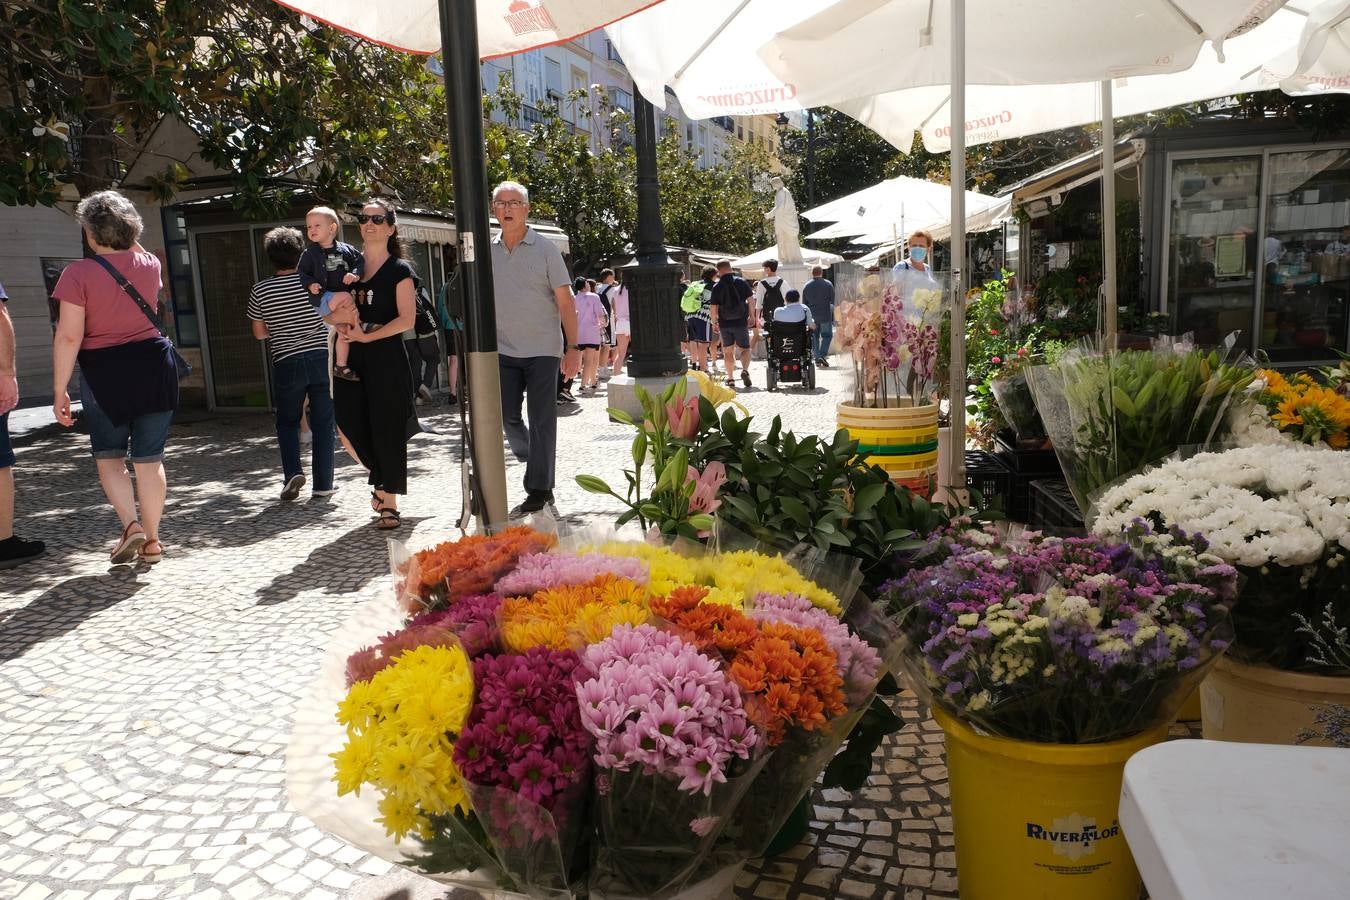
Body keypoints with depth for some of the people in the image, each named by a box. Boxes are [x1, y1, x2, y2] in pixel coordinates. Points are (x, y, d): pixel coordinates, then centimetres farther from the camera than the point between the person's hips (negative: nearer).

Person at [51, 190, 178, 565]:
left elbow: (69, 336, -13)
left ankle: (131, 526, -2)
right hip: (154, 365, 3)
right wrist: (128, 236, 21)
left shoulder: (78, 273, -10)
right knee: (149, 459, 8)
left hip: (105, 373, -3)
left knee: (108, 457, 15)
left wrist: (59, 389, -8)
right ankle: (152, 542, 13)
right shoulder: (149, 264, 3)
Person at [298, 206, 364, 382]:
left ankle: (340, 366, 12)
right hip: (322, 298, -4)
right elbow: (300, 273, 1)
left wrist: (355, 274, -14)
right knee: (345, 298, -31)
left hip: (341, 301, 4)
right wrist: (310, 284, -18)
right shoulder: (309, 254, 1)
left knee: (344, 331, 2)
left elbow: (360, 262, 5)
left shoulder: (346, 250, 7)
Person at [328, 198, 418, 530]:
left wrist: (368, 336, -16)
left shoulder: (399, 269, -1)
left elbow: (407, 319, -10)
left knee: (387, 430, -2)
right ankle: (381, 481, 26)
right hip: (352, 357, 5)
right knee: (351, 425, 0)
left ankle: (390, 505, 7)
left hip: (387, 357, -4)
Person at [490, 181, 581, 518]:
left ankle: (539, 492, 6)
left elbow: (565, 301, -3)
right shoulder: (488, 252, 7)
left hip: (543, 350, -3)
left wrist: (573, 347, -9)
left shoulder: (545, 250, -2)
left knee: (542, 421, -1)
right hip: (503, 351, 3)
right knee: (507, 416, 2)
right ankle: (535, 461, 29)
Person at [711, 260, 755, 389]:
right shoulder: (741, 282, -2)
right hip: (741, 322, 0)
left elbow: (714, 307, -3)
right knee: (745, 349, 8)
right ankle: (745, 370, -17)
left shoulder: (717, 286, -4)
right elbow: (751, 300, -1)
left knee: (728, 351, 12)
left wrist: (714, 323, 8)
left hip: (724, 323, 0)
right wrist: (752, 316, 8)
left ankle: (730, 378, 13)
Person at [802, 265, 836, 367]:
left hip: (812, 316, 2)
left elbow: (804, 303, 8)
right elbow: (832, 301, -2)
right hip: (825, 315, -2)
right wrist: (833, 317, 6)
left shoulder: (806, 286, 4)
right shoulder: (828, 284, -2)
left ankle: (817, 358, 8)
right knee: (827, 335, 6)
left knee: (814, 336, 10)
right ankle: (822, 355, -12)